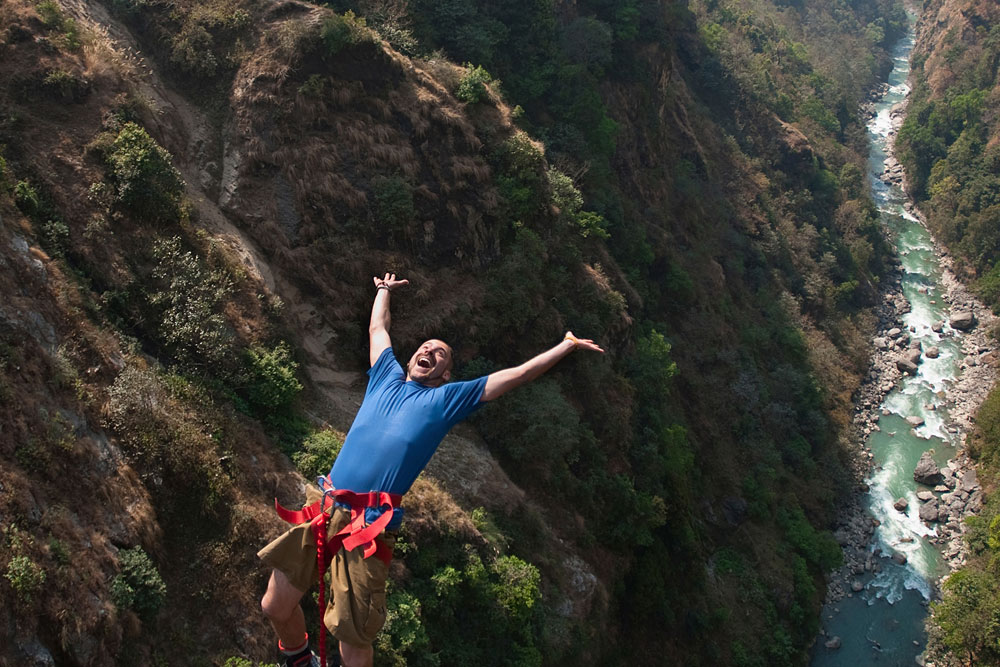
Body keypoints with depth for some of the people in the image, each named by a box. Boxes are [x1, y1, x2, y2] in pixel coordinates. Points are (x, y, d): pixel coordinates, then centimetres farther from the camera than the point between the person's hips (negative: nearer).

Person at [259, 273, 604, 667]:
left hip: (367, 527, -4)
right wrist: (384, 290, 51)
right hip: (322, 504, 4)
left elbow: (519, 374, 14)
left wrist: (568, 345, 15)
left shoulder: (447, 399, 12)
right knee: (275, 607, 6)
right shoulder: (387, 377, 20)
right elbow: (377, 328, 38)